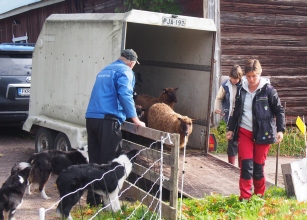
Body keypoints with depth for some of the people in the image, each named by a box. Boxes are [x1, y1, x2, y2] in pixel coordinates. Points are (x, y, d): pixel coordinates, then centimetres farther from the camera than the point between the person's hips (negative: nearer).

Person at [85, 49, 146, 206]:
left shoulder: (105, 70, 26)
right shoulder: (125, 71, 0)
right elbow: (125, 95, -14)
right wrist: (135, 120, -10)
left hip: (91, 117, 8)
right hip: (108, 119, -8)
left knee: (94, 160, 10)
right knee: (109, 162, -4)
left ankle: (93, 199, 13)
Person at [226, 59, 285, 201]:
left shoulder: (268, 90, -6)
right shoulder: (241, 90, 6)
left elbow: (279, 110, -1)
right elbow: (236, 111, 17)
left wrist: (280, 129, -8)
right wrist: (231, 129, 16)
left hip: (263, 133, -3)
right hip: (244, 132, 3)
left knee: (258, 166, 4)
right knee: (246, 165, -7)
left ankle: (259, 196, 21)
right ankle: (245, 197, -4)